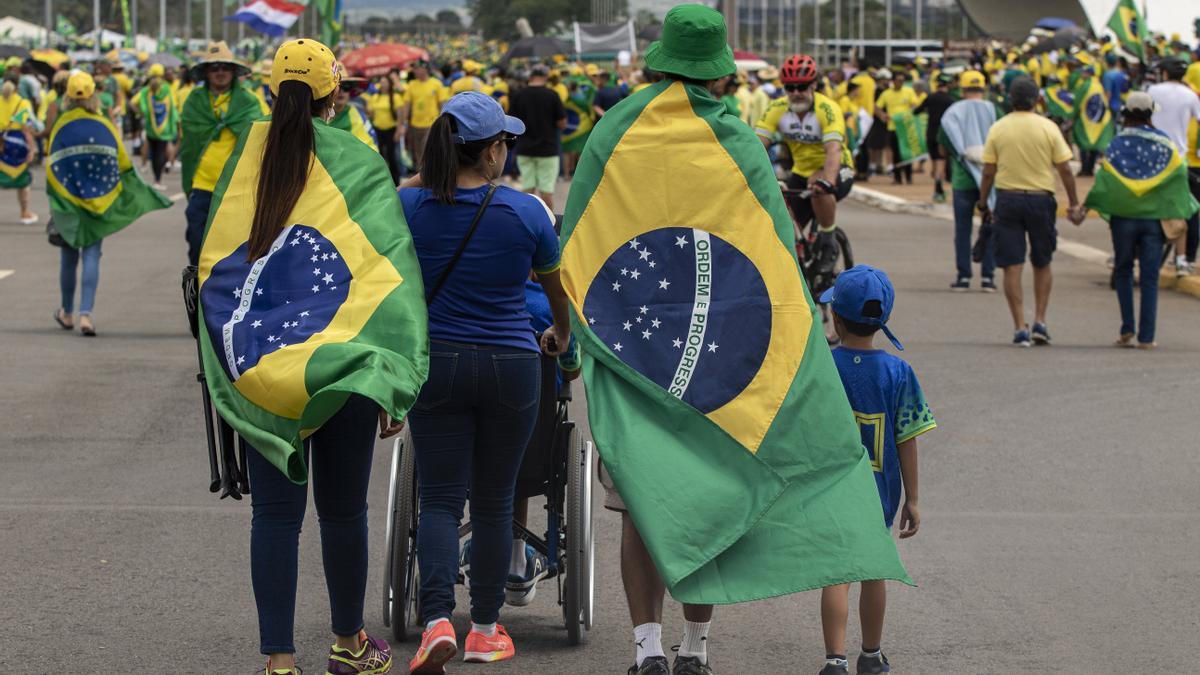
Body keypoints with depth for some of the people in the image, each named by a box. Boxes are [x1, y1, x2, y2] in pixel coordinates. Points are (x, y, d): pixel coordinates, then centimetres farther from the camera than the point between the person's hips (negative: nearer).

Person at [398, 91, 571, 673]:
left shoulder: (411, 206, -8)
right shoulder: (527, 211, -7)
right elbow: (558, 285, 12)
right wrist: (562, 333, 29)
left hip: (437, 363, 1)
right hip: (510, 366, -1)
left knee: (439, 500, 3)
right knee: (493, 503, 11)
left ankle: (437, 619, -17)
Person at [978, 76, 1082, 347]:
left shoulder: (998, 129, -1)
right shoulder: (1048, 128, -3)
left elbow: (988, 172, -1)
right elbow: (1064, 169, -3)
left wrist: (983, 202, 12)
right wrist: (1074, 203, 6)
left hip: (1008, 199, 0)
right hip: (1041, 199, 0)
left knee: (1012, 267, 1)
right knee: (1042, 265, 16)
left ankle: (1020, 327, -4)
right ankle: (1040, 322, 11)